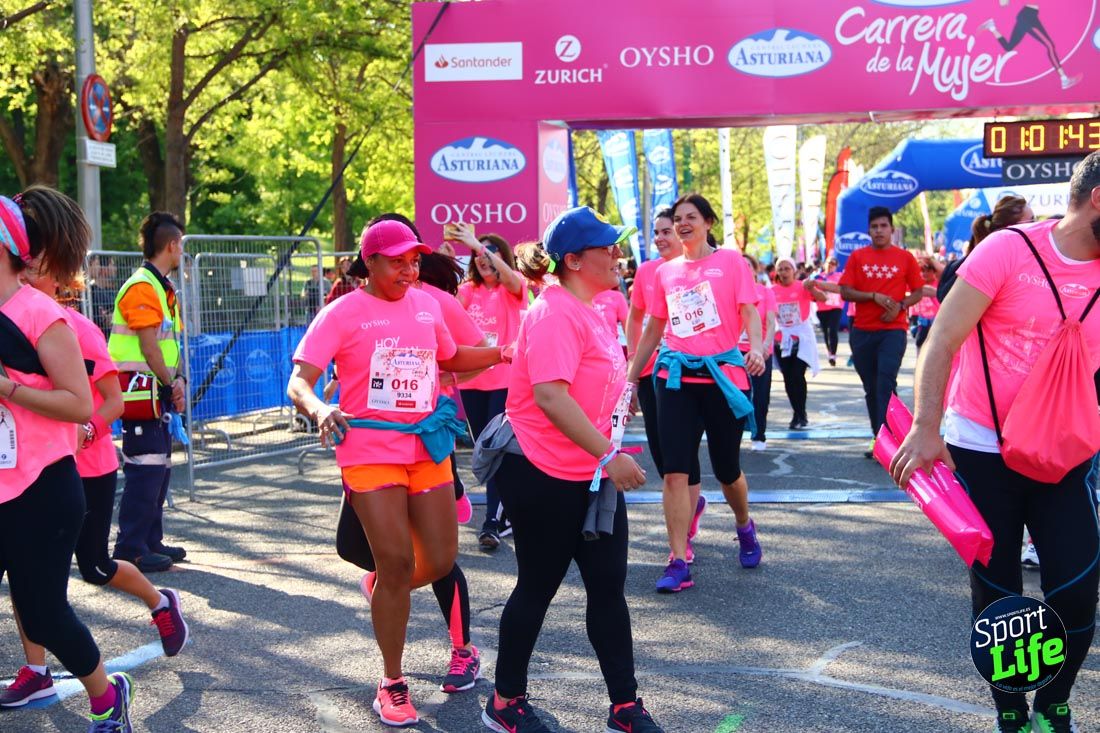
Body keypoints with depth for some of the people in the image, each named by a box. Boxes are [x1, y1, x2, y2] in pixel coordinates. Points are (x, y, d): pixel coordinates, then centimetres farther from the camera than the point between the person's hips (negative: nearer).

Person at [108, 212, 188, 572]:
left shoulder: (164, 289, 18)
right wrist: (171, 384, -8)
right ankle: (130, 551, -4)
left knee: (160, 467, 14)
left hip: (159, 391, 10)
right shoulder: (141, 287, -15)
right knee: (146, 469, -9)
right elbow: (149, 347, -18)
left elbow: (173, 341, 16)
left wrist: (178, 379, 1)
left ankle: (151, 542, 22)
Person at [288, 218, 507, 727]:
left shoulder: (427, 304, 9)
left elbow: (451, 360, 27)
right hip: (371, 450, -5)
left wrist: (505, 352, 12)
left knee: (440, 561, 4)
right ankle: (392, 685, 12)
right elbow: (298, 383, -12)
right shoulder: (343, 313, -6)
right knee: (396, 562, -7)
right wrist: (319, 410, -34)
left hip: (427, 446, 5)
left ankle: (386, 587, 40)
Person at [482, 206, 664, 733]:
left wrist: (609, 458, 24)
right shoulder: (556, 314, -18)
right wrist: (609, 456, -30)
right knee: (537, 588, 4)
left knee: (608, 587, 10)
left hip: (595, 476, 9)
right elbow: (550, 394, -30)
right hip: (546, 478, -9)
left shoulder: (586, 310, 12)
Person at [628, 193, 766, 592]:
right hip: (676, 377, 3)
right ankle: (678, 563, -5)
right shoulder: (665, 272, 12)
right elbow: (653, 329, 18)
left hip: (723, 375, -2)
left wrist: (756, 347, -24)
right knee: (675, 471, -7)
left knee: (727, 469, 8)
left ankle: (745, 527, 39)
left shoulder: (730, 261, 3)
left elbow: (749, 311, -4)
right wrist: (631, 377, 16)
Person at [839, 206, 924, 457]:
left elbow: (918, 292, 5)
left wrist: (900, 305, -13)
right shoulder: (857, 257, 4)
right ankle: (878, 438, 21)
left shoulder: (905, 257, 2)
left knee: (886, 383, -16)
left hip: (893, 331, -3)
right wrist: (874, 296, -14)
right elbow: (845, 292, -1)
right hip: (862, 332, 3)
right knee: (871, 388, 10)